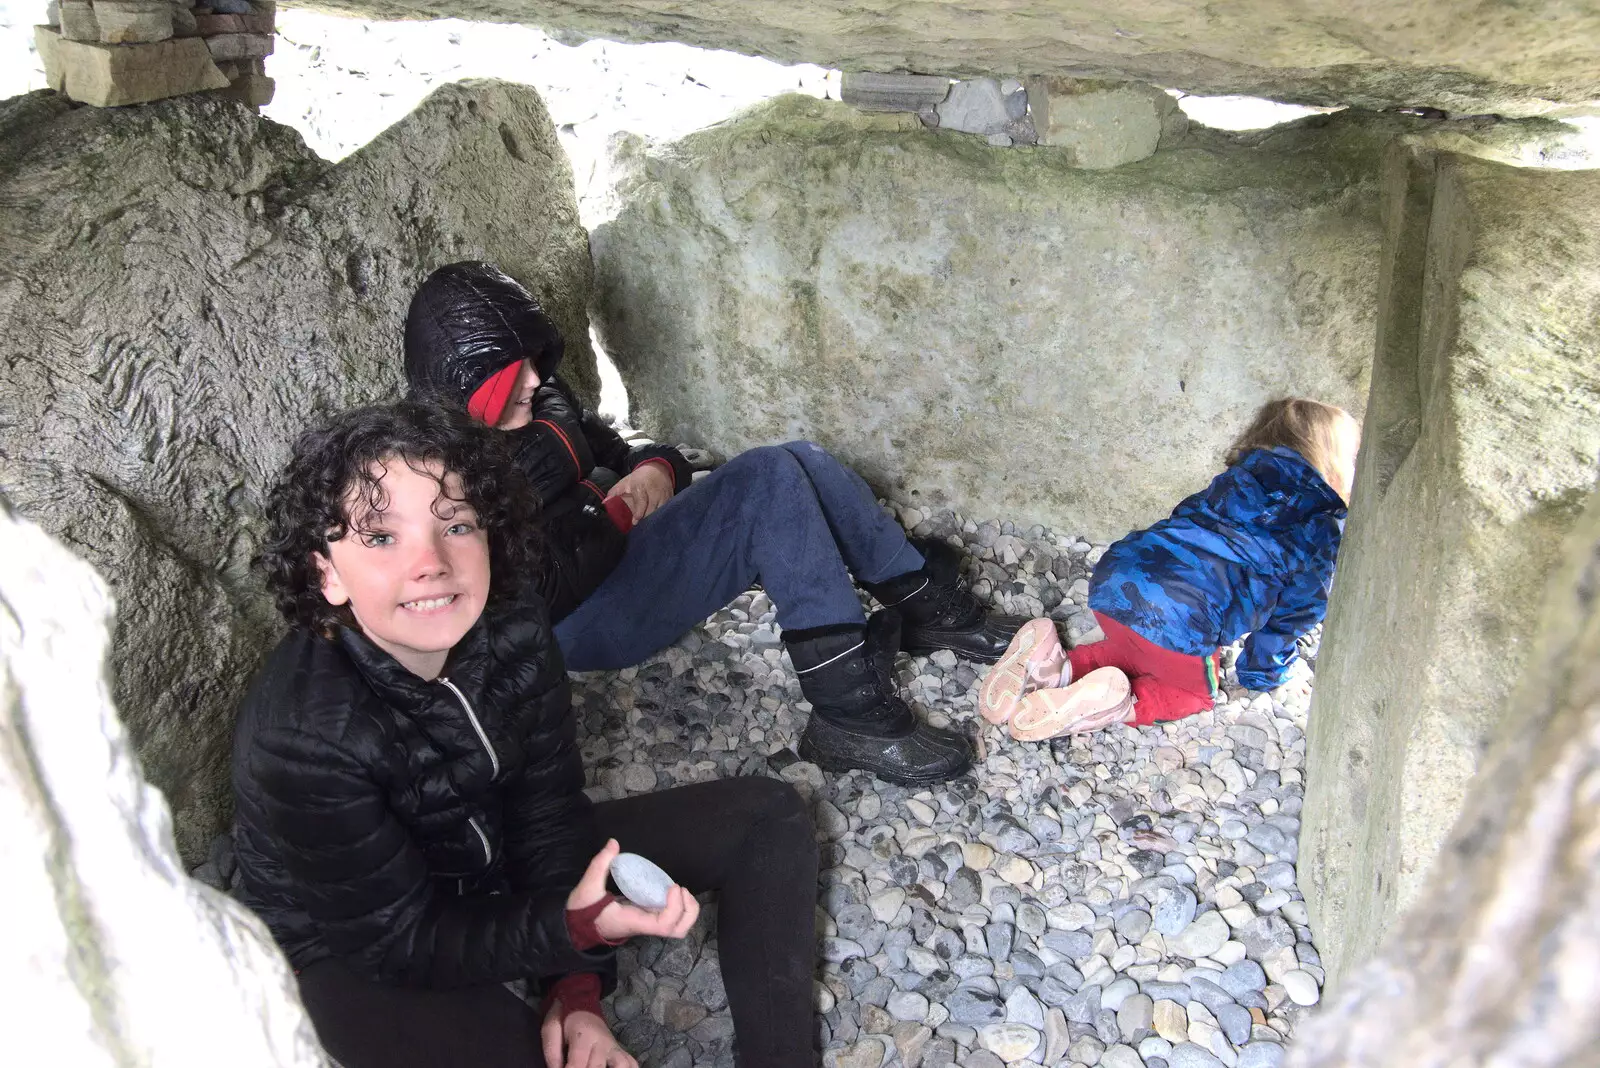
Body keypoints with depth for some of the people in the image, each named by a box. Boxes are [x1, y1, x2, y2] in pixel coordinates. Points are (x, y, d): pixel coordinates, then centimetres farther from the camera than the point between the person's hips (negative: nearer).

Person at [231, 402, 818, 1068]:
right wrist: (571, 930, -37)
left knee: (766, 816, -2)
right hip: (351, 950, -5)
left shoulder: (515, 632, -18)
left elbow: (547, 807, -9)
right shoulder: (297, 737, -32)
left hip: (500, 868, 6)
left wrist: (575, 989, -15)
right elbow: (397, 940, -23)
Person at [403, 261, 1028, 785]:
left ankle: (928, 607, 4)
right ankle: (848, 714, -27)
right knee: (768, 481, -24)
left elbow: (612, 449, 19)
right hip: (577, 624, -9)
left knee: (801, 463, -4)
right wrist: (617, 515, -11)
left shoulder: (540, 400, 7)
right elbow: (549, 593, -23)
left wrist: (655, 469, -4)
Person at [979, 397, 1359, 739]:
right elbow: (1296, 609, 17)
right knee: (1194, 688, 21)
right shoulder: (1323, 527, 12)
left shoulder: (1233, 483, 28)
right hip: (1181, 616, -6)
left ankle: (1057, 670, 8)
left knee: (1136, 649, 34)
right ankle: (1110, 706, -6)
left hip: (1112, 579, 6)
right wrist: (1270, 672, 34)